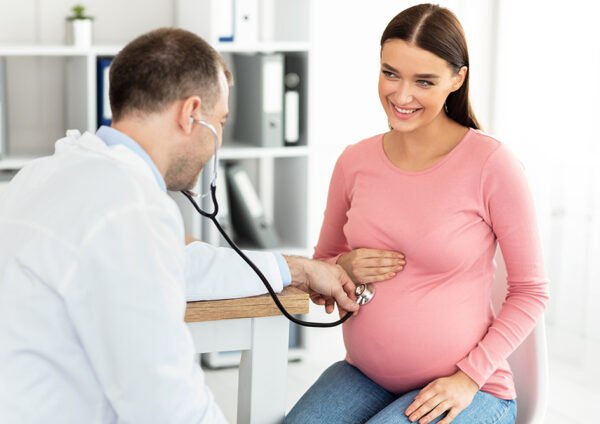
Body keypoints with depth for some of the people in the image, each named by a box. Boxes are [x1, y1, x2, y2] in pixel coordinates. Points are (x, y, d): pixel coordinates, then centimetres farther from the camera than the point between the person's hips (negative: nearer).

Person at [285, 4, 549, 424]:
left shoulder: (491, 163, -12)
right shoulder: (355, 161, 0)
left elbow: (531, 292, -5)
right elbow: (321, 268, 14)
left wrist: (471, 377, -13)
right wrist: (345, 269, -8)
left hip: (463, 388, -3)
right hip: (364, 374, 4)